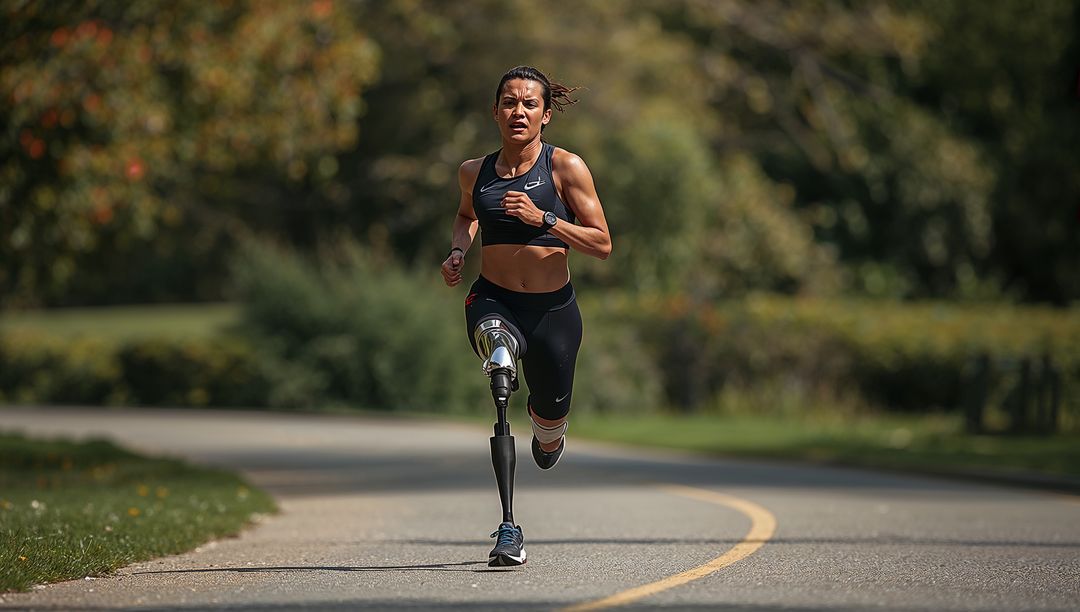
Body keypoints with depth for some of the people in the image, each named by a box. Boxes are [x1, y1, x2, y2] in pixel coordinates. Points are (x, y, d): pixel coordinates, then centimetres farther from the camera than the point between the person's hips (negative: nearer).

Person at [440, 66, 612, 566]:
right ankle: (508, 528, -40)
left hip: (552, 308, 0)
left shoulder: (566, 168, -6)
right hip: (492, 300, 0)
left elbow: (602, 244, -8)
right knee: (497, 348, -35)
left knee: (550, 417, 12)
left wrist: (543, 218, -20)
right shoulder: (474, 172, 4)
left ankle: (549, 430, 60)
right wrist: (458, 250, 7)